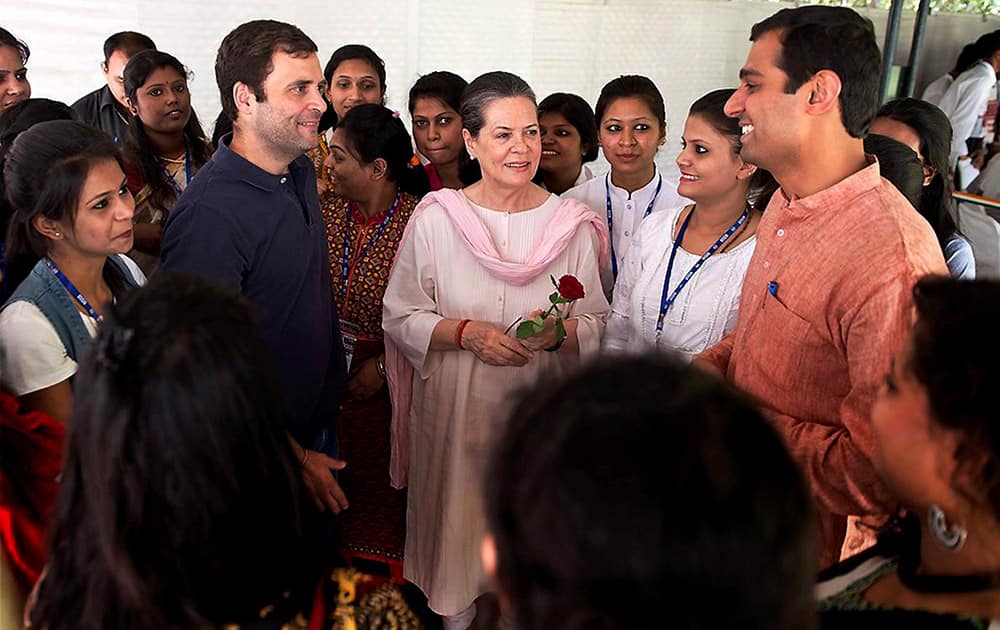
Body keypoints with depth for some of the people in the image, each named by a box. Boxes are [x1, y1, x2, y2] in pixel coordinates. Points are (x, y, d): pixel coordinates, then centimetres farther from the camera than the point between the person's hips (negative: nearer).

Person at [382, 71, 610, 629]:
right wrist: (466, 332, -19)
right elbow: (400, 316, -3)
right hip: (456, 411, 0)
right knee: (459, 524, 12)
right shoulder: (435, 217, -5)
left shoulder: (573, 224, -2)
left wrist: (558, 334, -18)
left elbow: (598, 324, 3)